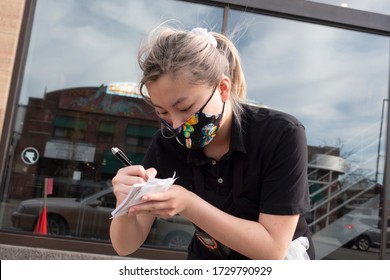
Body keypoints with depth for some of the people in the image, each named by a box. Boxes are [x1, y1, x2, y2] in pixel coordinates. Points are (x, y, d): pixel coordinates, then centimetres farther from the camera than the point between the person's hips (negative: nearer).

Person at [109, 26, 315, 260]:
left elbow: (273, 248, -21)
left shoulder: (282, 136, -22)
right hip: (209, 265, 2)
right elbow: (126, 245, -9)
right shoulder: (166, 145, -12)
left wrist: (189, 205, -30)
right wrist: (126, 205, -29)